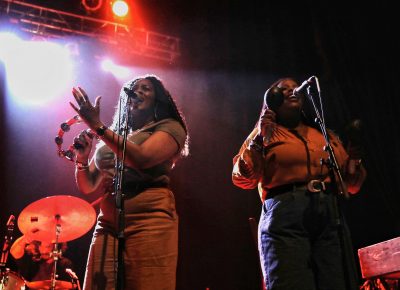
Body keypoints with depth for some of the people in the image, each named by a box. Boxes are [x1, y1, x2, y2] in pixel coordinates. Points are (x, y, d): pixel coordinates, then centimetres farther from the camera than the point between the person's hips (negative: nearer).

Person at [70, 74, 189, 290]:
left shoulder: (169, 127, 6)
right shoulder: (111, 137, 22)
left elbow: (142, 158, -14)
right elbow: (88, 187, 21)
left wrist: (98, 127, -13)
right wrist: (82, 157, 2)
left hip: (149, 219, -4)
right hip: (108, 223, 5)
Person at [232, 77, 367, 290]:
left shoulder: (326, 135, 25)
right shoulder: (265, 133, 15)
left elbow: (350, 185, 24)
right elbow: (242, 179, 2)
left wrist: (354, 156, 6)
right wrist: (259, 139, -8)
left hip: (330, 216, 4)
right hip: (285, 216, -3)